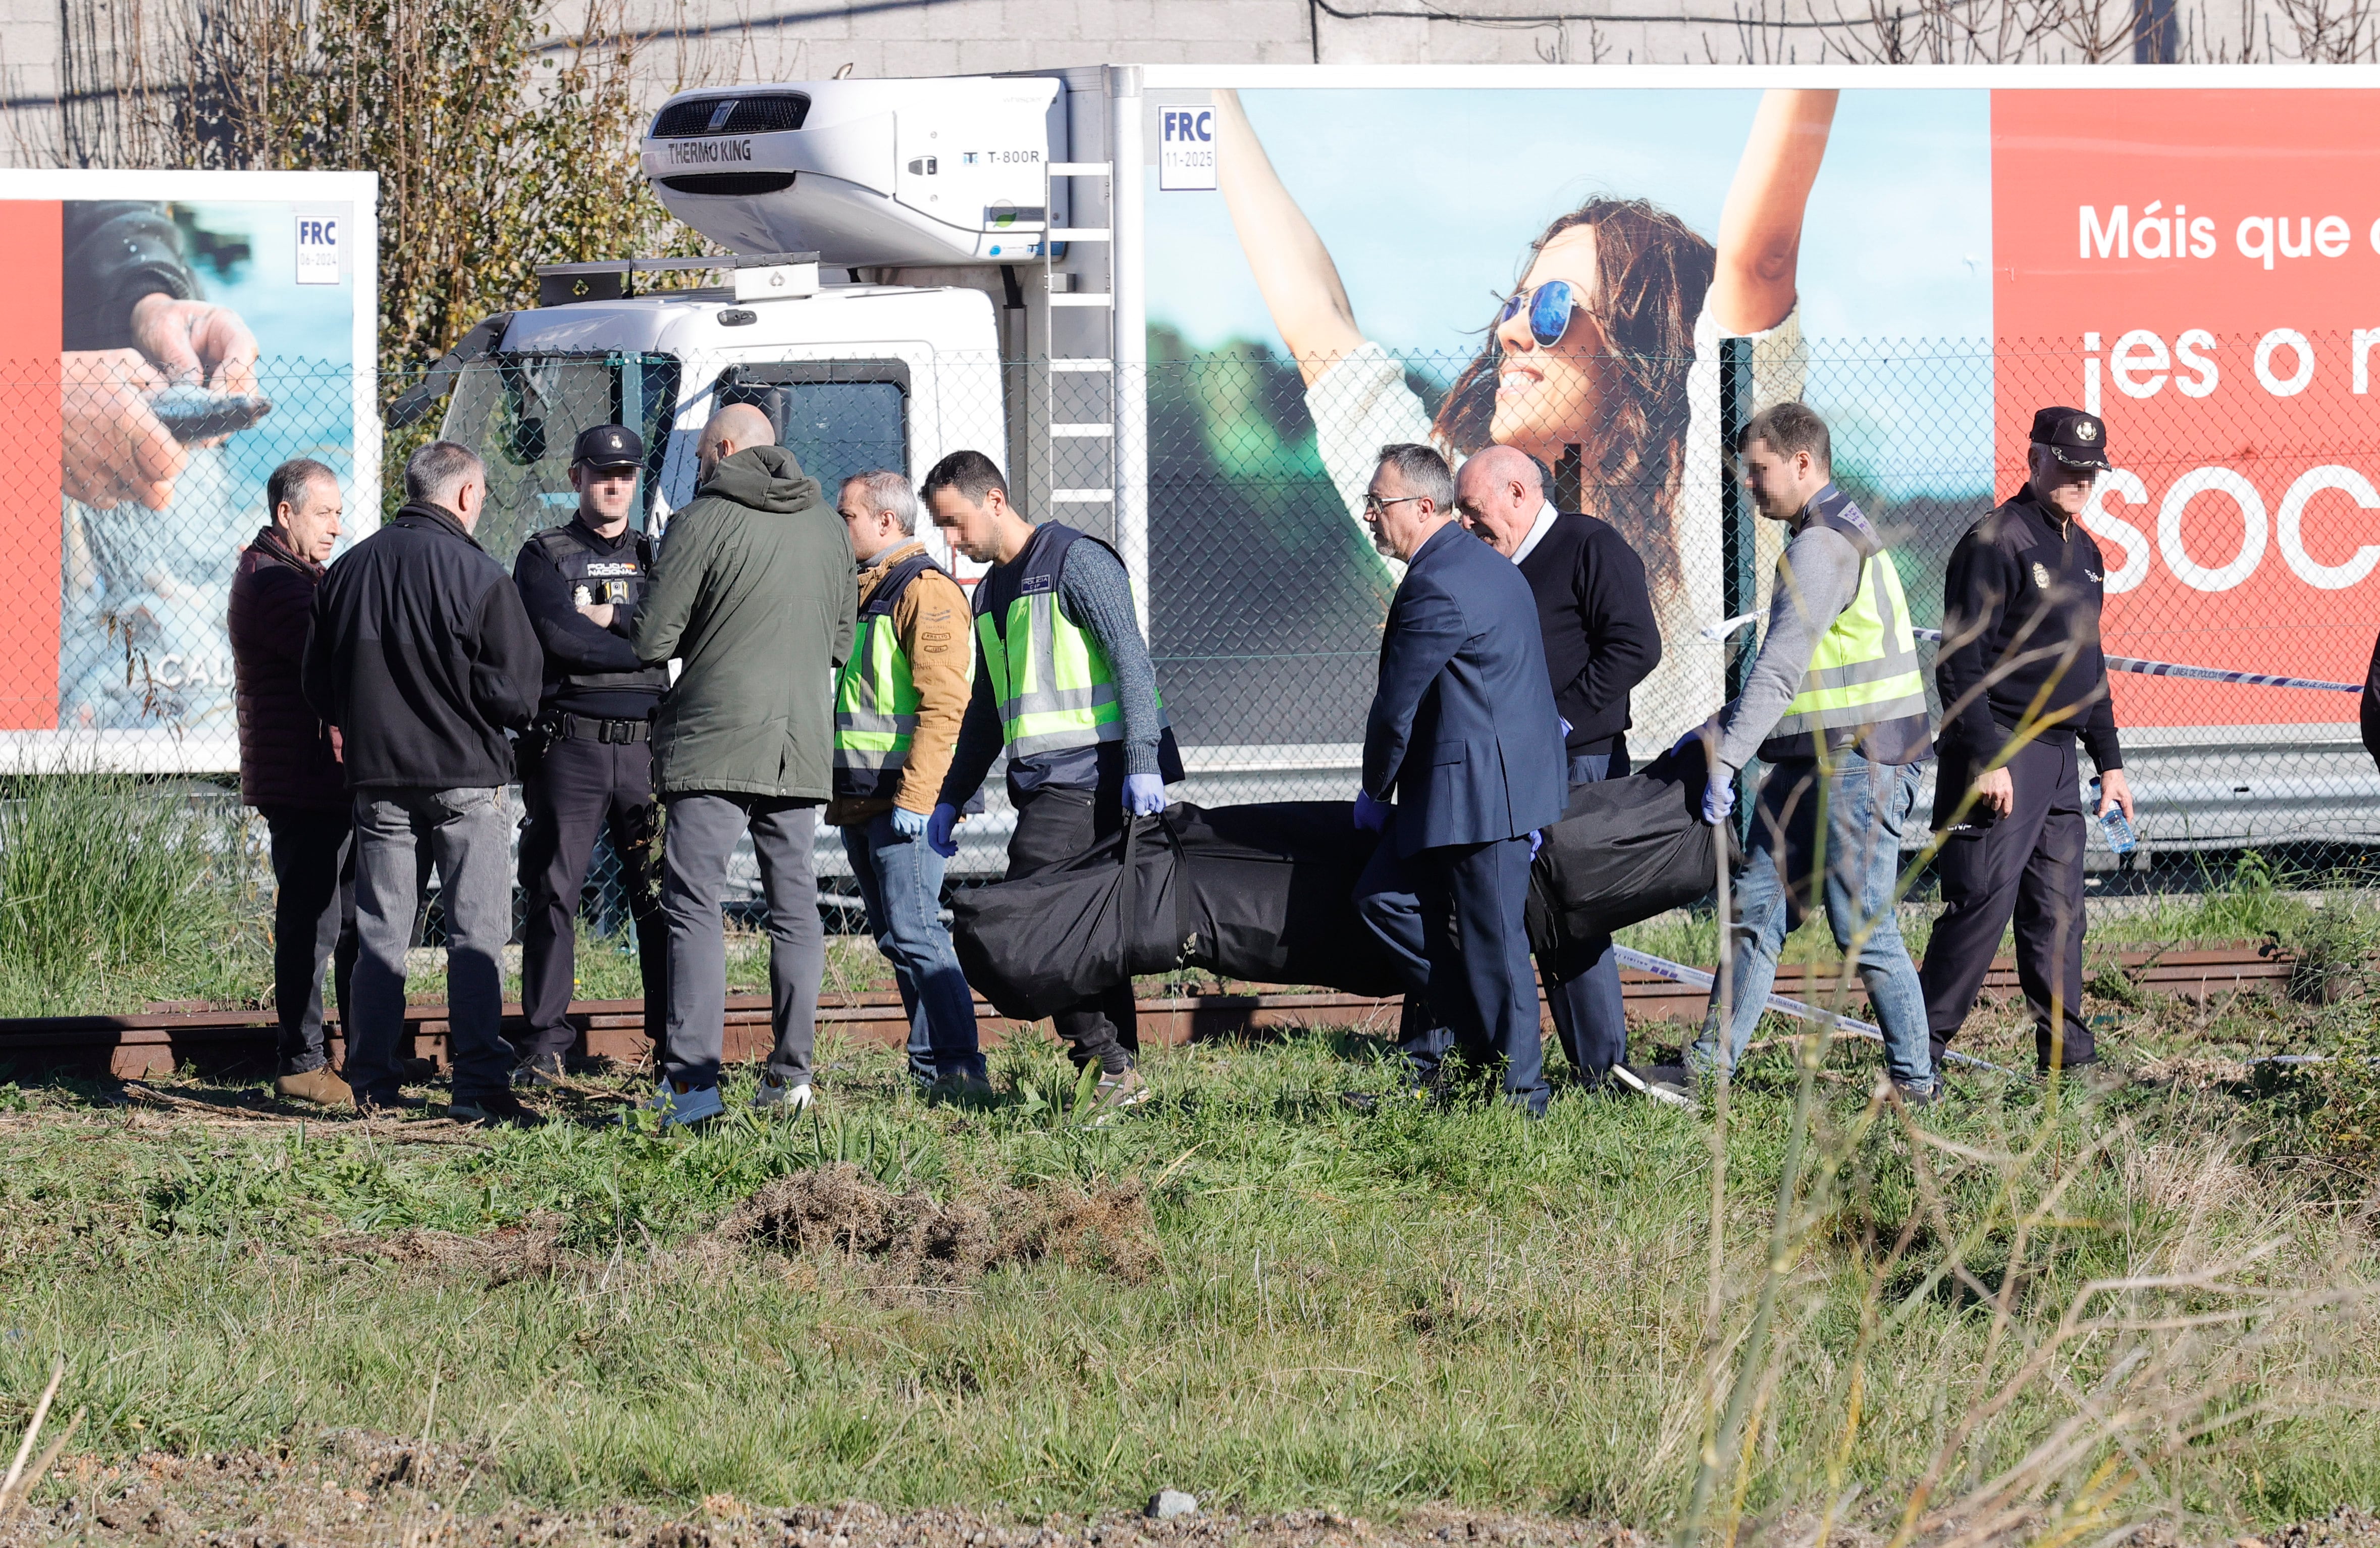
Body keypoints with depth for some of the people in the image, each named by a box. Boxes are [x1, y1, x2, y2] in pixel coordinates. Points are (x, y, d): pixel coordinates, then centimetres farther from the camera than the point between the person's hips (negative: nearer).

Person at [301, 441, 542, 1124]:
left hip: (377, 778, 5)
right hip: (465, 778, -5)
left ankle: (372, 1082, 11)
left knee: (379, 933, 11)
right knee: (477, 933, -2)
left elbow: (319, 689, 13)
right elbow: (516, 691, -11)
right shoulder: (477, 575, -10)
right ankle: (479, 1082, -9)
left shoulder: (347, 570, 6)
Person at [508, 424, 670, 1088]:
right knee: (553, 892, -3)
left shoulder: (657, 557, 16)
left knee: (661, 896, 0)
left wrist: (610, 618, -9)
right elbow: (558, 635, -10)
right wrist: (641, 645, -6)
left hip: (646, 743, 2)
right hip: (570, 746, -2)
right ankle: (545, 1045, 1)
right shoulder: (544, 556, 7)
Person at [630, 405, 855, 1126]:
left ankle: (692, 1079, -13)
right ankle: (791, 1073, 8)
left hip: (715, 741, -6)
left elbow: (650, 641, -7)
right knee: (794, 905, 10)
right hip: (803, 742, 6)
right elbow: (841, 639, 19)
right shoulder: (827, 526, 11)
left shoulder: (702, 522, -7)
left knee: (694, 904, -6)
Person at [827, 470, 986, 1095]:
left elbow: (943, 704, -19)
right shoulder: (862, 592, 19)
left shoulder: (925, 592, -11)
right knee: (896, 937, 9)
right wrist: (841, 795, 21)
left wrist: (914, 798, -24)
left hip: (904, 800, -10)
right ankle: (930, 1061, 12)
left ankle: (957, 1063, -13)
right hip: (860, 801, 10)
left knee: (913, 932, -13)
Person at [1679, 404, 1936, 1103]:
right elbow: (1783, 670, 24)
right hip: (1812, 765, 10)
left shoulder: (1823, 547, -15)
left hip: (1859, 764, -10)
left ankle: (1914, 1078, 4)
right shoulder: (1838, 535, 19)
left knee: (1864, 929, -5)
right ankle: (1708, 1068, 7)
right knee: (1756, 909, 7)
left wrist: (1728, 757, -25)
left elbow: (1781, 670, -23)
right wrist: (1715, 732, 22)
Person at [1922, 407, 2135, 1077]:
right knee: (1983, 900, -12)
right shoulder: (1995, 543, -10)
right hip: (2000, 753, -8)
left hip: (2058, 756, 8)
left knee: (2059, 910, 8)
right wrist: (1985, 760, -20)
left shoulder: (2083, 553, 18)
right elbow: (1962, 663, -15)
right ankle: (1921, 1044, -8)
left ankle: (2066, 1048, 11)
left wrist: (2109, 761, 23)